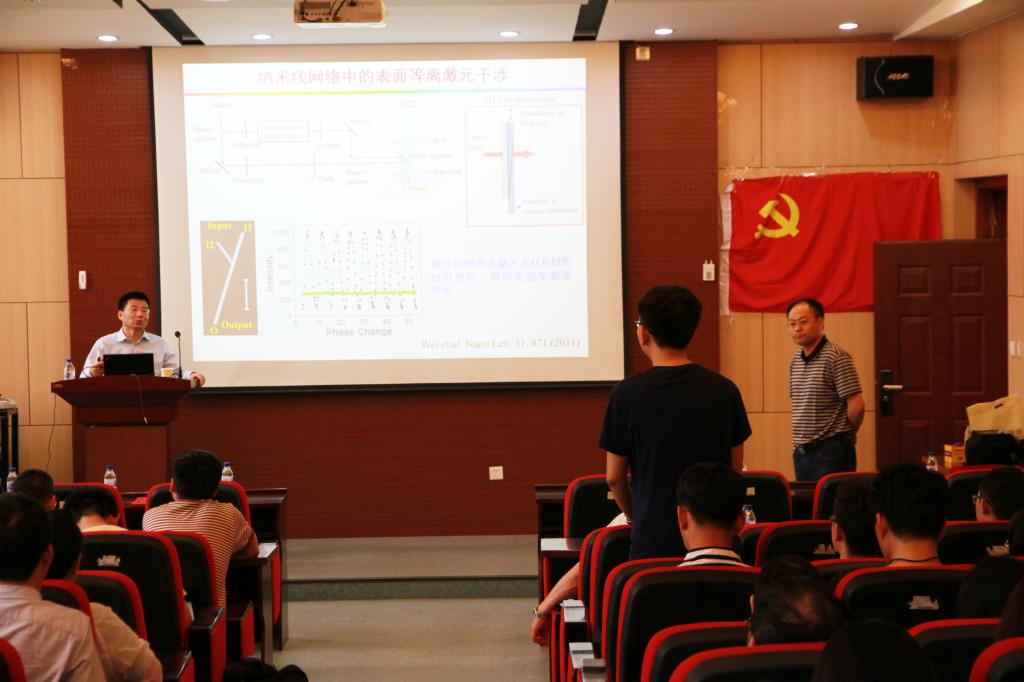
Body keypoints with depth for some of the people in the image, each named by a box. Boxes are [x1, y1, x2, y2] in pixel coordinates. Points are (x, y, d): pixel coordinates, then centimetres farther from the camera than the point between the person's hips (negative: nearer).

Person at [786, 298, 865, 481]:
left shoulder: (836, 358, -12)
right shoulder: (795, 360, 12)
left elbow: (856, 405, -14)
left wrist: (846, 435, 1)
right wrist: (800, 443, 12)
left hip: (830, 452, -7)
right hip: (801, 452, 7)